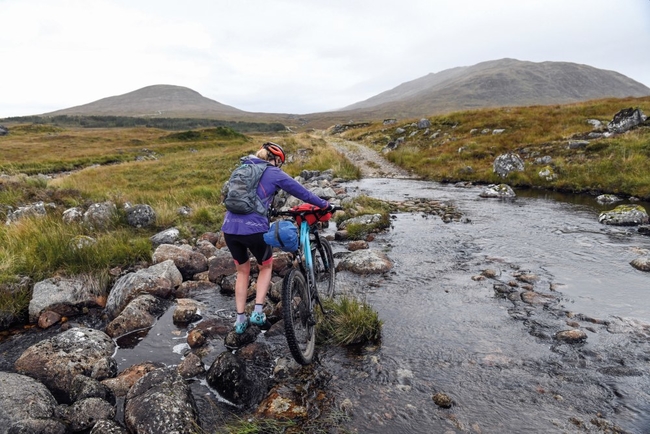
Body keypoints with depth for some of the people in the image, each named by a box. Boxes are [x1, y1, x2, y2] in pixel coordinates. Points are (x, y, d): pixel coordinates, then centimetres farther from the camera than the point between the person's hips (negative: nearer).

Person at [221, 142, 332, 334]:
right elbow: (302, 192, 8)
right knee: (266, 267, 22)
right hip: (254, 229, -5)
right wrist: (324, 204, 22)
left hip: (229, 228, 5)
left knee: (242, 271, 24)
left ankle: (240, 319, 25)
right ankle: (258, 312, 13)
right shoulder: (274, 173, 2)